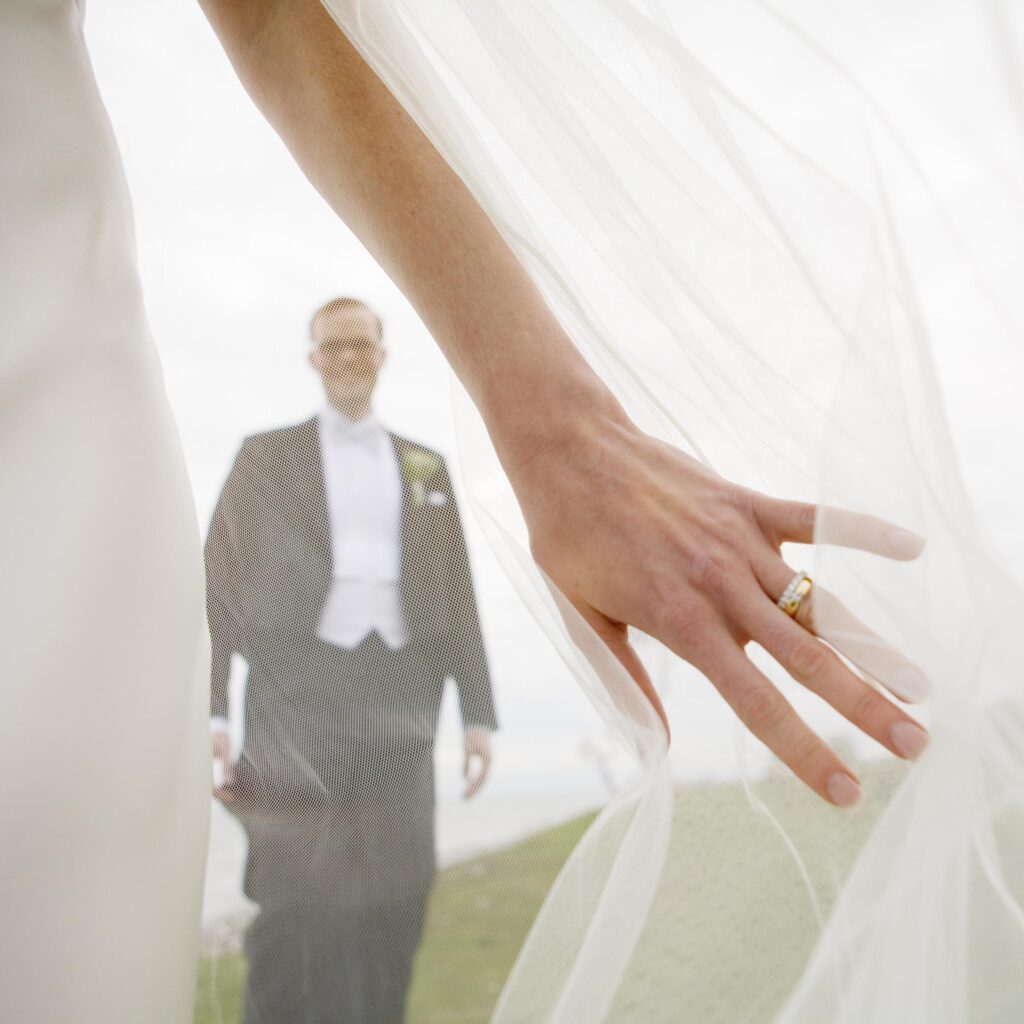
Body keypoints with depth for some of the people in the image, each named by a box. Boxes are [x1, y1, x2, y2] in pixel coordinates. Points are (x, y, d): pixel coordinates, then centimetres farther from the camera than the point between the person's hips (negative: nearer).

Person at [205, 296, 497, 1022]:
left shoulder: (426, 466, 18)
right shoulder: (266, 455, 12)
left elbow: (458, 596, 15)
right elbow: (220, 586, 4)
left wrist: (478, 715, 8)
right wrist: (210, 713, -6)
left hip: (397, 699, 3)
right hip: (297, 694, -2)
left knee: (394, 904, 3)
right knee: (296, 904, -3)